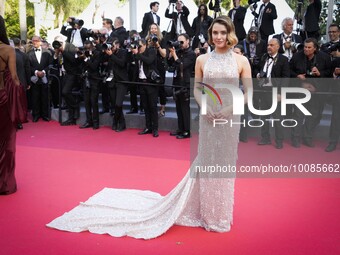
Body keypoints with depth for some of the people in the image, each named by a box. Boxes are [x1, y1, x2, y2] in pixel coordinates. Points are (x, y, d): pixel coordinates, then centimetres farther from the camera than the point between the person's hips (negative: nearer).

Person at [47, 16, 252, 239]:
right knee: (206, 162, 8)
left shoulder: (242, 61, -1)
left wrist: (230, 108, -14)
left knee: (225, 164, 10)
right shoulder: (202, 60, 2)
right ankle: (207, 212, 25)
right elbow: (196, 89, 7)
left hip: (230, 118, 0)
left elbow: (248, 93, -1)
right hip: (209, 118, 0)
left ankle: (221, 212, 28)